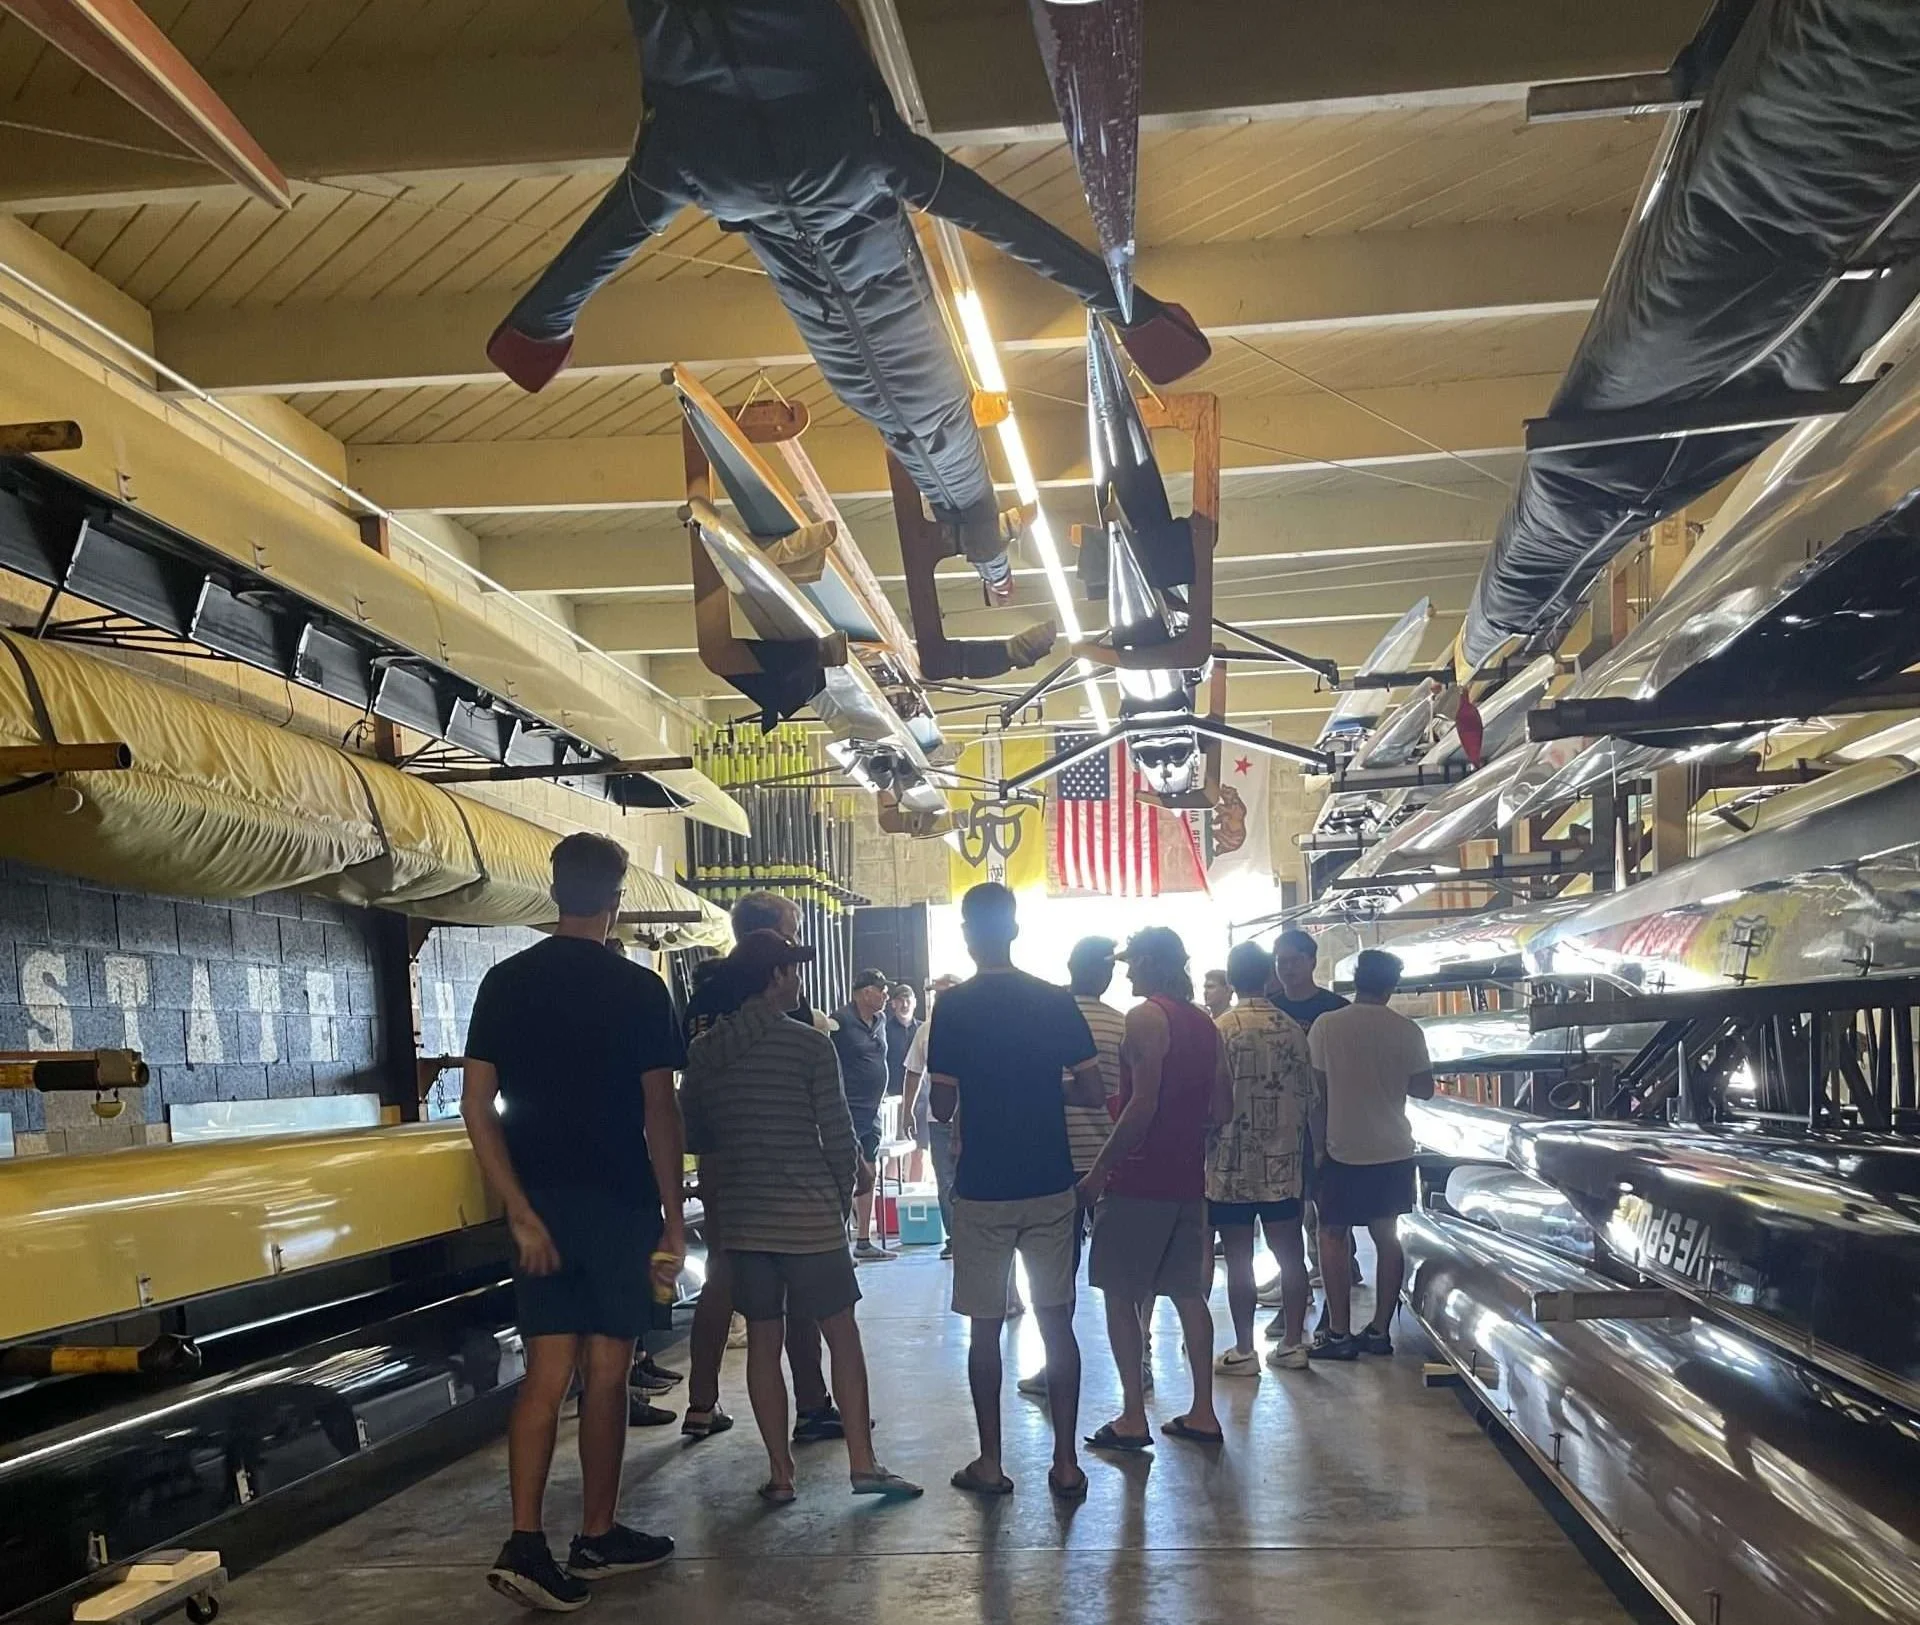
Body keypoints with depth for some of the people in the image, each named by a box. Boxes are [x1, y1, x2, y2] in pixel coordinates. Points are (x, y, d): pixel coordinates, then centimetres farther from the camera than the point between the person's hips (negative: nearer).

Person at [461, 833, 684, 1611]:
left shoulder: (505, 983, 2)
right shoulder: (639, 989, -8)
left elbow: (476, 1103, -3)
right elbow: (660, 1112, -10)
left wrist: (519, 1212, -4)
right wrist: (673, 1219, -2)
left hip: (541, 1201, 3)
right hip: (619, 1202, -3)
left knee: (546, 1372, 5)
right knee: (605, 1372, 7)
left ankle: (525, 1542, -5)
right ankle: (597, 1537, 19)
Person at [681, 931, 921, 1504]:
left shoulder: (703, 1051, 4)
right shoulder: (809, 1045, -11)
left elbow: (693, 1136, 10)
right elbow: (838, 1135, -9)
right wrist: (844, 1194, 8)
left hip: (738, 1218, 4)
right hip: (808, 1214, -4)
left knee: (763, 1342, 9)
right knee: (842, 1334, 6)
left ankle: (780, 1473, 13)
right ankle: (862, 1462, 8)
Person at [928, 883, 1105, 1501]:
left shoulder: (953, 1005, -8)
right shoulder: (1056, 1001, -2)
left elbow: (942, 1107, -7)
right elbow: (1093, 1092, 0)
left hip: (983, 1189, -2)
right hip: (1050, 1186, 2)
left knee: (985, 1327, 8)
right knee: (1057, 1323, 9)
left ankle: (990, 1462, 14)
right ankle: (1065, 1462, 10)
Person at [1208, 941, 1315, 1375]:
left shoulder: (1221, 1030, -11)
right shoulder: (1293, 1029, 2)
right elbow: (1308, 1096, 8)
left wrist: (1203, 1149, 3)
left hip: (1232, 1166, -4)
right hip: (1283, 1162, 4)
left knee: (1239, 1262, 2)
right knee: (1290, 1255, 11)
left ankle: (1243, 1352, 7)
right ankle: (1293, 1344, 17)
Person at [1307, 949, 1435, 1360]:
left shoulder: (1326, 1025, -9)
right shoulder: (1407, 1031, -3)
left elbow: (1317, 1092, -6)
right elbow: (1424, 1089, 5)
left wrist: (1320, 1143, 3)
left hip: (1342, 1149, -3)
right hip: (1393, 1150, 3)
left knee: (1334, 1237, 6)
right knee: (1387, 1236, 12)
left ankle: (1339, 1334, 4)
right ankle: (1379, 1330, 14)